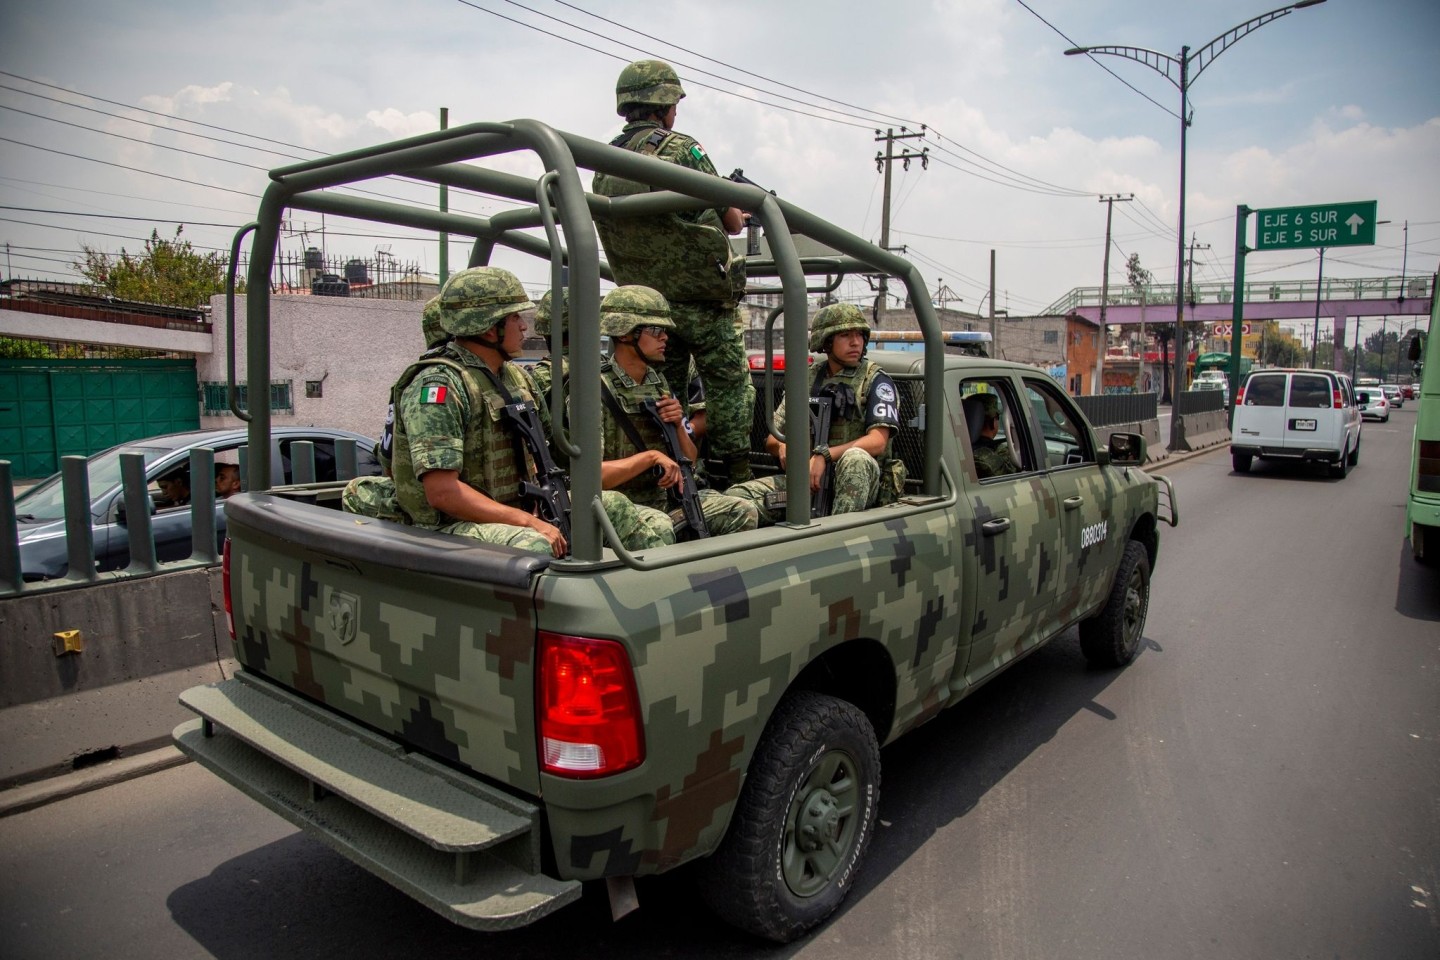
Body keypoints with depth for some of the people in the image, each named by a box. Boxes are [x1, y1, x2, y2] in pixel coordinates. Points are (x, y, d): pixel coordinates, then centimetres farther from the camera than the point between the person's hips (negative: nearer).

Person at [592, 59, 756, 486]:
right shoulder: (681, 149, -11)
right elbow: (732, 222, -6)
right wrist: (738, 212, 20)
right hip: (704, 301, -6)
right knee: (730, 389, 4)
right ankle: (738, 480, 5)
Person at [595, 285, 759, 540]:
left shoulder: (658, 382, 10)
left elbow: (689, 461, 14)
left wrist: (678, 425, -5)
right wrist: (651, 456, -22)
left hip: (664, 498, 7)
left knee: (743, 513, -2)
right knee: (658, 527, -37)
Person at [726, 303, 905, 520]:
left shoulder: (876, 380, 3)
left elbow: (877, 441, -12)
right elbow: (772, 439, 14)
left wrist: (824, 455, -25)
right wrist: (784, 448, -11)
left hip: (857, 482, -3)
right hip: (808, 480, 3)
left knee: (856, 459, -39)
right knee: (737, 494, -18)